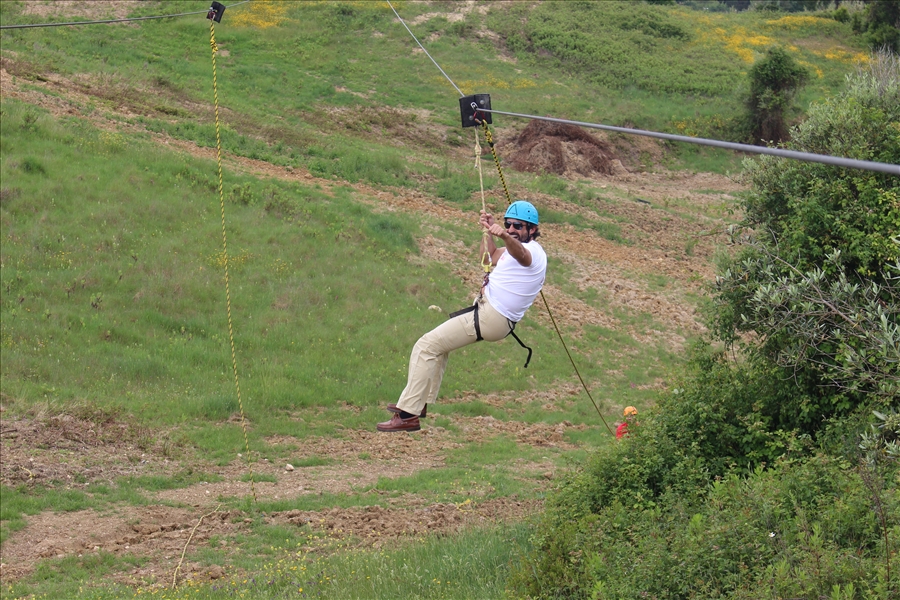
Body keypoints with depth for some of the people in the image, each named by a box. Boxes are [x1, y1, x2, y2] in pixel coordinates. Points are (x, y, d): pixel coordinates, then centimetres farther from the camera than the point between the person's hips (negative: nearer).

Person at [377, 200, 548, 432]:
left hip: (490, 317, -11)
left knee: (426, 347, -13)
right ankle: (420, 402, 34)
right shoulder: (522, 248, 15)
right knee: (439, 341, 30)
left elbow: (519, 253, -44)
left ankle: (408, 415, -14)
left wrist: (505, 236, -64)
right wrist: (489, 229, 19)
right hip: (487, 307, 11)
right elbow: (490, 257, 33)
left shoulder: (531, 252, -17)